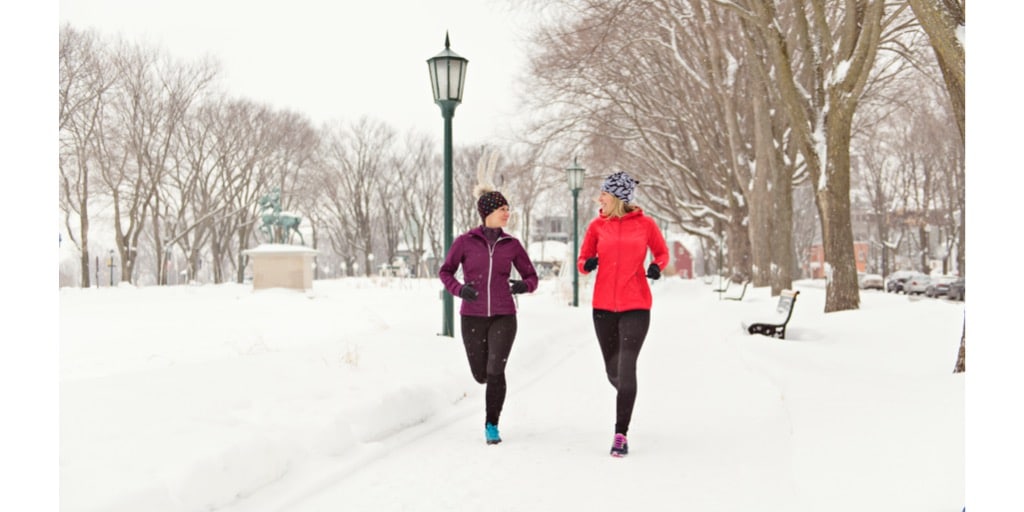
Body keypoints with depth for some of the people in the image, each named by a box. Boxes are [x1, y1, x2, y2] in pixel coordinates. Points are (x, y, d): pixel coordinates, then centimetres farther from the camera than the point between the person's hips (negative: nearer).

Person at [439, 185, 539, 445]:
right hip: (472, 317, 0)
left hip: (503, 316, 0)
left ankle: (491, 424, 3)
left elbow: (531, 276, 10)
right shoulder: (465, 241, -3)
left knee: (495, 371, -14)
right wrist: (459, 289, -13)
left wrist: (524, 285, -13)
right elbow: (445, 272, 6)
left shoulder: (511, 244, 2)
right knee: (481, 375, 8)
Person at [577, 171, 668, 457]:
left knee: (626, 366, -14)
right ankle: (627, 397, 47)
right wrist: (587, 264, -13)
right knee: (613, 371, 12)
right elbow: (582, 261, 10)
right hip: (603, 306, 3)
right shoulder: (597, 225, 2)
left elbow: (662, 252, 13)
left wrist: (657, 266, -8)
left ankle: (621, 434, -6)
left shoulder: (645, 224, -2)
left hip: (636, 307, -3)